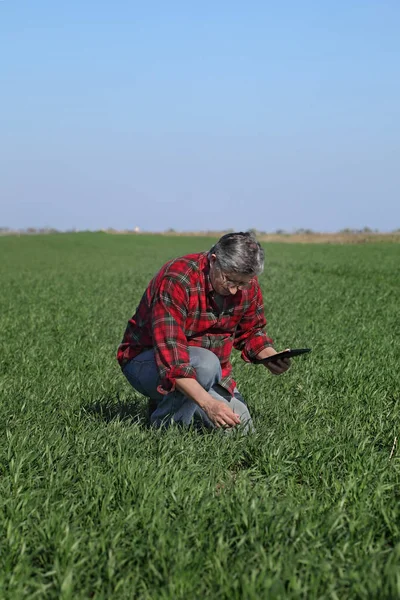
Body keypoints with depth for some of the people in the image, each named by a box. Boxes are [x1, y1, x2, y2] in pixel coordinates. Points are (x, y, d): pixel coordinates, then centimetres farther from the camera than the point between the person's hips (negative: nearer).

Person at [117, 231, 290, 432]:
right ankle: (166, 420, -12)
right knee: (206, 364, -36)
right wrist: (208, 403, -46)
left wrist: (271, 356, -13)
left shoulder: (248, 285, -8)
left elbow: (251, 331, 10)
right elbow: (169, 350, -37)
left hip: (207, 368, 7)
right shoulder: (177, 280, -30)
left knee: (241, 426, -8)